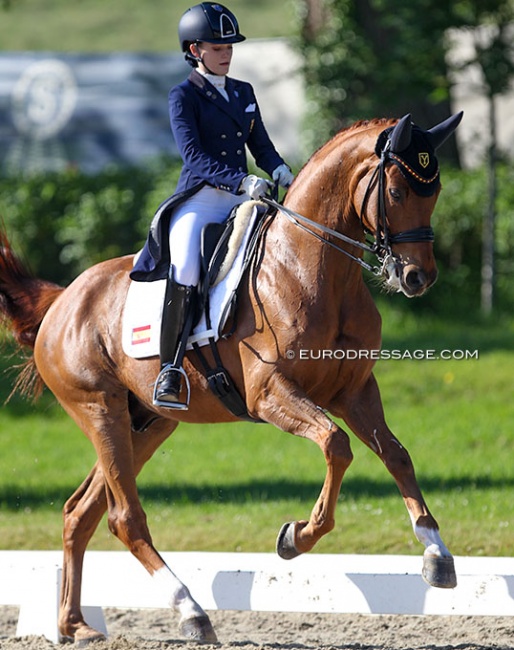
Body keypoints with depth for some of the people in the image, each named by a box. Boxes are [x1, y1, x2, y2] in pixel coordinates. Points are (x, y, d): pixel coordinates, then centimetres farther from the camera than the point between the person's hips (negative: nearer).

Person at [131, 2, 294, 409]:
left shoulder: (244, 93, 17)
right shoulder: (184, 97, -2)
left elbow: (261, 146, 17)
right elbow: (194, 155, -14)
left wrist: (280, 170, -7)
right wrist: (241, 181, -27)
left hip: (242, 200, 6)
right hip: (200, 199, -6)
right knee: (185, 268, -30)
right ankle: (170, 371, -29)